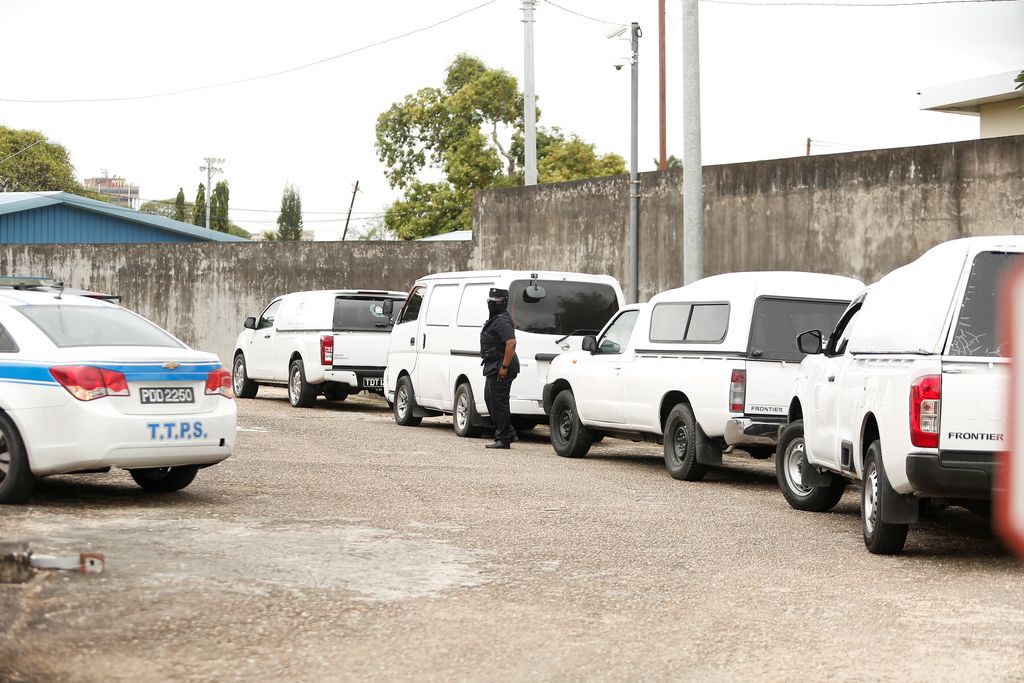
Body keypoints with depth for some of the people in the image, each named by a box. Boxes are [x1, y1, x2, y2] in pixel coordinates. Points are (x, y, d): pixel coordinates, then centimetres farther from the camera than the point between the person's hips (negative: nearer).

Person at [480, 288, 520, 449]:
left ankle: (503, 439, -5)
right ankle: (509, 434, 20)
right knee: (490, 399, 16)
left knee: (498, 401, -9)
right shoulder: (495, 320, 19)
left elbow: (511, 343, -27)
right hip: (493, 367, 11)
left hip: (501, 368, -11)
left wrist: (504, 367, -28)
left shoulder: (502, 321, -16)